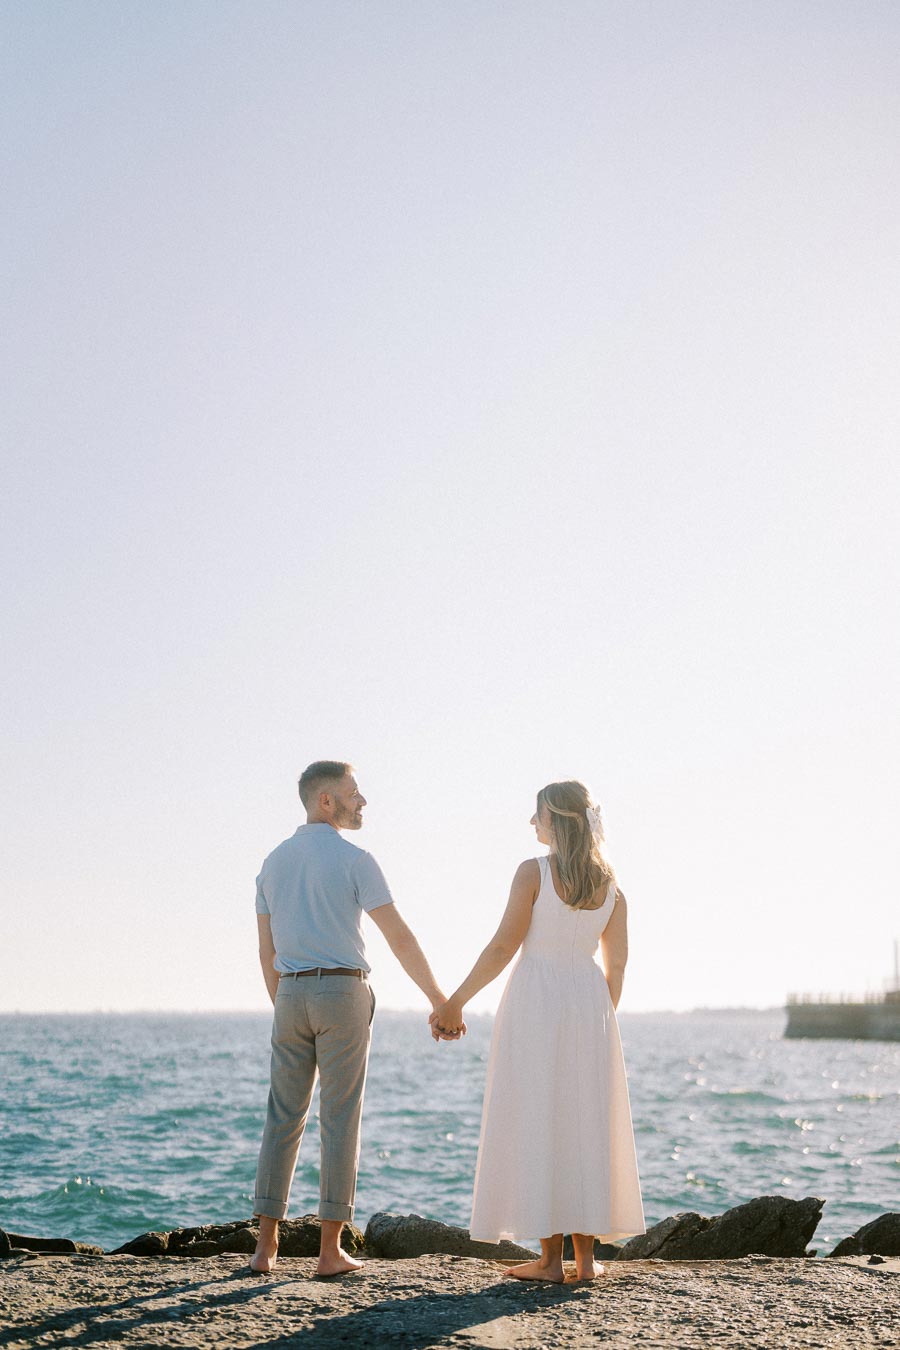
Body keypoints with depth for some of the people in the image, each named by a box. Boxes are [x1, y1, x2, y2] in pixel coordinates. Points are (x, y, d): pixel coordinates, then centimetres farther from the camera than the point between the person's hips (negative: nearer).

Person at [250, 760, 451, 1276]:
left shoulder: (274, 863, 12)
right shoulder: (354, 859, -6)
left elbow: (267, 952, 15)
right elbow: (400, 937, -9)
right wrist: (440, 1000, -3)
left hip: (292, 997, 5)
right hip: (343, 995, -5)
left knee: (284, 1119, 9)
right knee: (340, 1121, -1)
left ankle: (267, 1244, 7)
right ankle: (331, 1249, 0)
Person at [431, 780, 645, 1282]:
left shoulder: (535, 872, -9)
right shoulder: (610, 882, 7)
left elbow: (503, 947, -11)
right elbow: (617, 962, 8)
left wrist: (455, 1002, -4)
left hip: (536, 999, -5)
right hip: (588, 1000, 5)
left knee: (537, 1125, 1)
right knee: (587, 1126, 10)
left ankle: (551, 1258, 1)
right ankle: (586, 1255, 11)